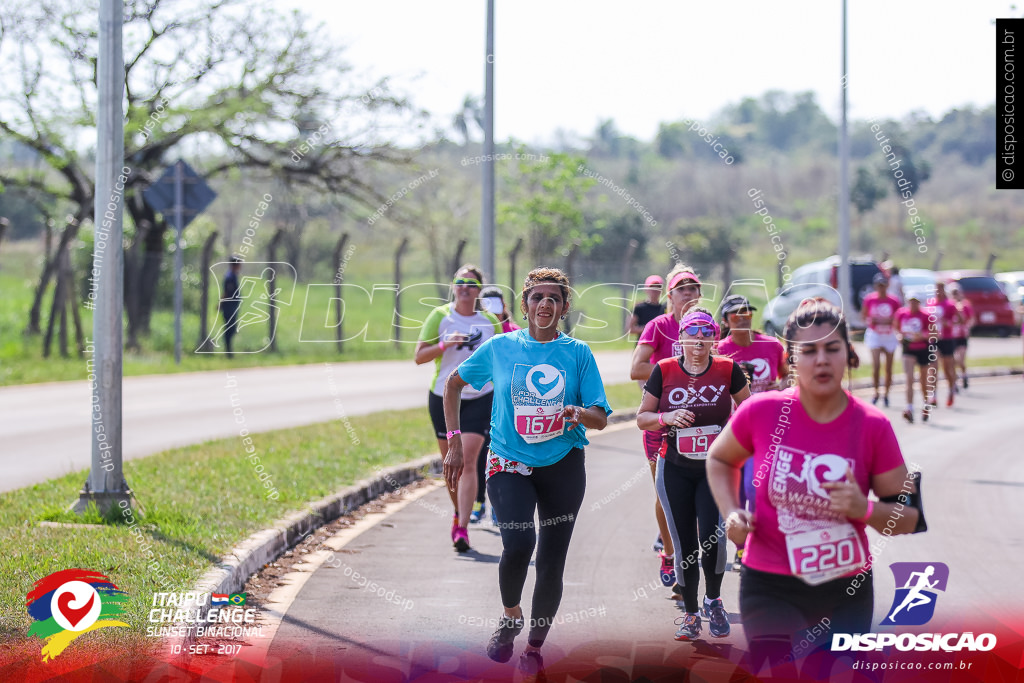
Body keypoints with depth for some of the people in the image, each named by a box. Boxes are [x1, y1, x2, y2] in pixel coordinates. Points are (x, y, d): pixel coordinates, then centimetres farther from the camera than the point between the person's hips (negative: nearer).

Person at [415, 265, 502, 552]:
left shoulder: (490, 321, 4)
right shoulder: (440, 316, 0)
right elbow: (419, 357, -2)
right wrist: (445, 345, -19)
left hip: (480, 397, -1)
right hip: (443, 397, 1)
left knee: (468, 461, -14)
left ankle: (462, 528, -18)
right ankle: (459, 513, 35)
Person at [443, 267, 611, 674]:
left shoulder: (578, 353, 1)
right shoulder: (501, 347, 1)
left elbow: (601, 418, -1)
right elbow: (453, 384, 14)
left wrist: (579, 413, -25)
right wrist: (455, 442, 7)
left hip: (563, 467, 1)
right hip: (510, 463, -1)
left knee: (552, 562, 5)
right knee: (518, 544, -24)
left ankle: (535, 645, 25)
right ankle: (510, 617, 4)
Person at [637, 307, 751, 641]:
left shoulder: (727, 370, -2)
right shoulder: (664, 371, -2)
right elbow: (642, 418, 3)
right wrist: (667, 418, -16)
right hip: (675, 470, 1)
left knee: (713, 538, -14)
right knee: (684, 546, 3)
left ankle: (713, 600, 13)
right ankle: (691, 615, 17)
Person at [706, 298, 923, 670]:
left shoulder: (873, 426, -8)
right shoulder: (761, 411, -8)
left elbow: (909, 518, -1)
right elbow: (719, 459, 14)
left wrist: (865, 510, -20)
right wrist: (731, 513, -3)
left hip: (847, 593, 1)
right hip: (770, 588, -1)